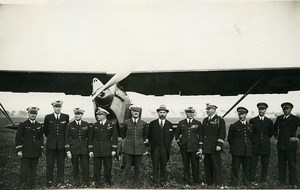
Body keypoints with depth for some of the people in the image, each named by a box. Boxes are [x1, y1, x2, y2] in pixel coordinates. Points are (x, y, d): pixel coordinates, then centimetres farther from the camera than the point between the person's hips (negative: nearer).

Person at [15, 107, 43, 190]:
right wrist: (19, 150, -8)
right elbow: (18, 138, -3)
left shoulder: (39, 126, 10)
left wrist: (41, 150, 11)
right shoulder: (23, 124, -2)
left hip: (36, 152, 4)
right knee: (24, 170, -6)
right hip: (26, 151, -4)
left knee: (33, 169, 8)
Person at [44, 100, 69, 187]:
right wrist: (50, 138, 12)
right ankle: (49, 182, 12)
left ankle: (60, 182, 13)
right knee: (50, 164, 3)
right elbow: (45, 130, 13)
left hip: (61, 145, 0)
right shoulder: (48, 117, 2)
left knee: (61, 164, 5)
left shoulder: (66, 117, 3)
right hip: (51, 144, 0)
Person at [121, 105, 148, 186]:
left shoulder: (143, 124, 0)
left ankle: (135, 183, 20)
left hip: (139, 148, 1)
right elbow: (122, 133, 17)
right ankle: (126, 183, 13)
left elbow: (145, 135, 16)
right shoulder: (126, 123, -1)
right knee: (127, 166, 1)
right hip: (128, 147, -1)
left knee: (137, 167, 7)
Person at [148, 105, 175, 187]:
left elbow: (171, 136, 13)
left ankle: (163, 181, 15)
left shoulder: (169, 124, 6)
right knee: (155, 165, 0)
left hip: (165, 147, 0)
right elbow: (149, 135, 11)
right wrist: (152, 143, 7)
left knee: (163, 165, 5)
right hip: (155, 147, 0)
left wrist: (168, 145, 7)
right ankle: (156, 181, 6)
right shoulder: (152, 123, 5)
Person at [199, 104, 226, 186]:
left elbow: (222, 134, -9)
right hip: (206, 148, 6)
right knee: (207, 166, 9)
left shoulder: (220, 120, -2)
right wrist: (200, 147, 9)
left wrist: (219, 145, -17)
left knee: (216, 166, -2)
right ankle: (208, 183, 18)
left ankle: (218, 184, 6)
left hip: (215, 148, -6)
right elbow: (201, 134, 15)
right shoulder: (205, 120, 16)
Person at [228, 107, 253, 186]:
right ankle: (234, 182, 8)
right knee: (235, 168, -1)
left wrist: (250, 147, 11)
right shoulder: (233, 126, 4)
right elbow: (230, 139, 8)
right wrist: (234, 147, 6)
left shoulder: (250, 126, 13)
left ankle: (246, 182, 18)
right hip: (236, 151, -2)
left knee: (247, 168, 6)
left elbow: (252, 138, 18)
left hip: (247, 151, 3)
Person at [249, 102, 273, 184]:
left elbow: (271, 133, 17)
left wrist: (265, 139, 12)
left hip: (265, 146, 1)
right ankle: (252, 180, 5)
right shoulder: (252, 121, 4)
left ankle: (263, 180, 18)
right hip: (255, 146, -1)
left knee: (265, 165, 6)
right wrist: (254, 139, 8)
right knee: (252, 165, -3)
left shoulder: (269, 121, 8)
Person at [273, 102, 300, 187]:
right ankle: (281, 181, 19)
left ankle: (293, 183, 10)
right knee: (281, 164, 10)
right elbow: (275, 127, 29)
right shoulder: (279, 118, 10)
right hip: (281, 145, 4)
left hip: (290, 145, -4)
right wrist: (275, 135, 18)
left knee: (292, 164, 1)